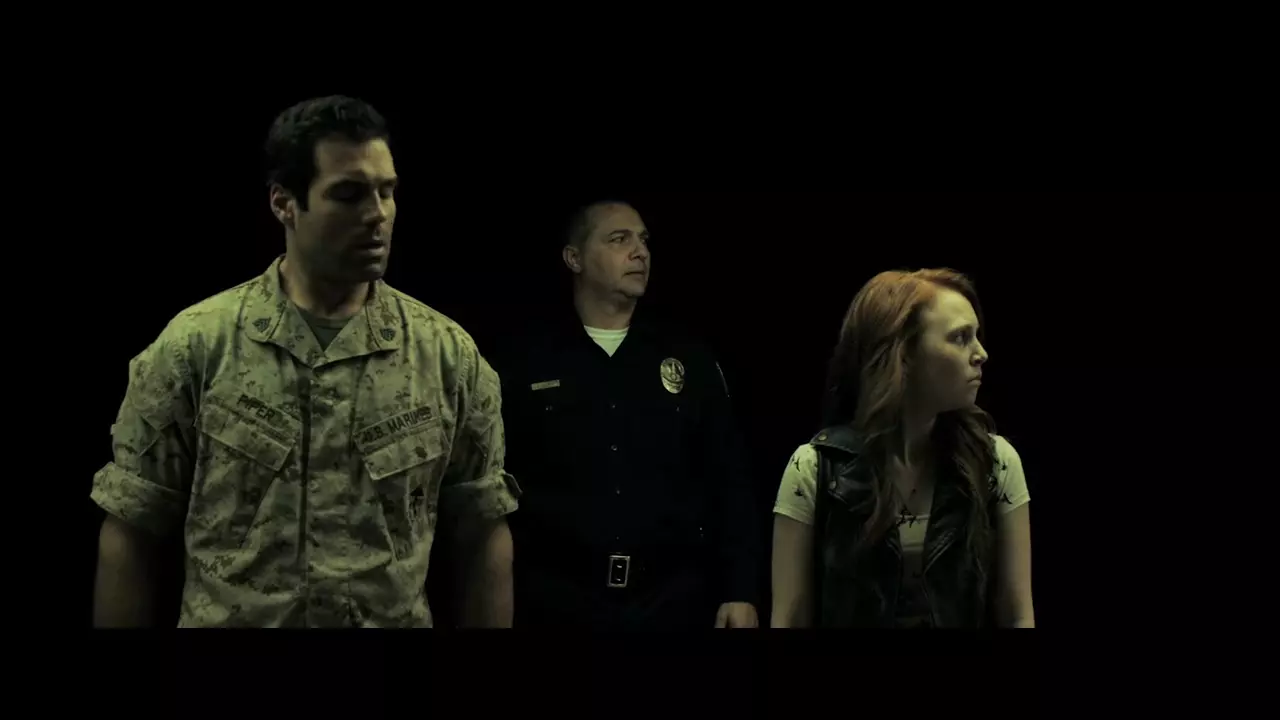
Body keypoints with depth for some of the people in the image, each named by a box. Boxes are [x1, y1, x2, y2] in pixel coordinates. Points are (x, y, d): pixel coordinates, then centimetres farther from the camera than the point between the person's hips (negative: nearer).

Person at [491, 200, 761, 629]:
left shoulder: (688, 357, 8)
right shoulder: (524, 360, 2)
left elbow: (728, 482, 7)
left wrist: (741, 590, 0)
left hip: (674, 601, 2)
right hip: (558, 602, -2)